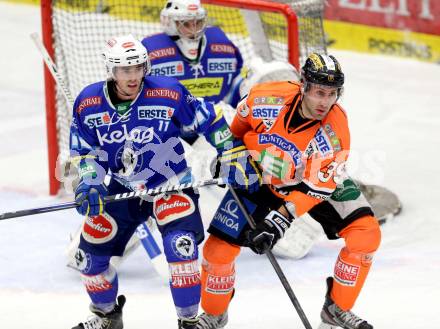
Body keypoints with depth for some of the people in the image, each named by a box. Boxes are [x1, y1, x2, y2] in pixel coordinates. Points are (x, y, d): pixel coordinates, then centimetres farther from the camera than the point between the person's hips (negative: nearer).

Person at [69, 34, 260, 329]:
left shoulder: (170, 94, -21)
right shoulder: (88, 103, -12)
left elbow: (209, 121, -9)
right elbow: (84, 152, -1)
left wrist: (235, 159, -8)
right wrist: (88, 183, -18)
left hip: (171, 183, -3)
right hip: (122, 188, 4)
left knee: (180, 245, -25)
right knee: (90, 253, 4)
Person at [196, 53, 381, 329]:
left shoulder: (335, 130, -32)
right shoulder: (267, 97, -28)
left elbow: (314, 187, -32)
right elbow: (242, 120, -2)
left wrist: (280, 219, -41)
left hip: (317, 181, 0)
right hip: (261, 178, 0)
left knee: (366, 235, -17)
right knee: (218, 249, -7)